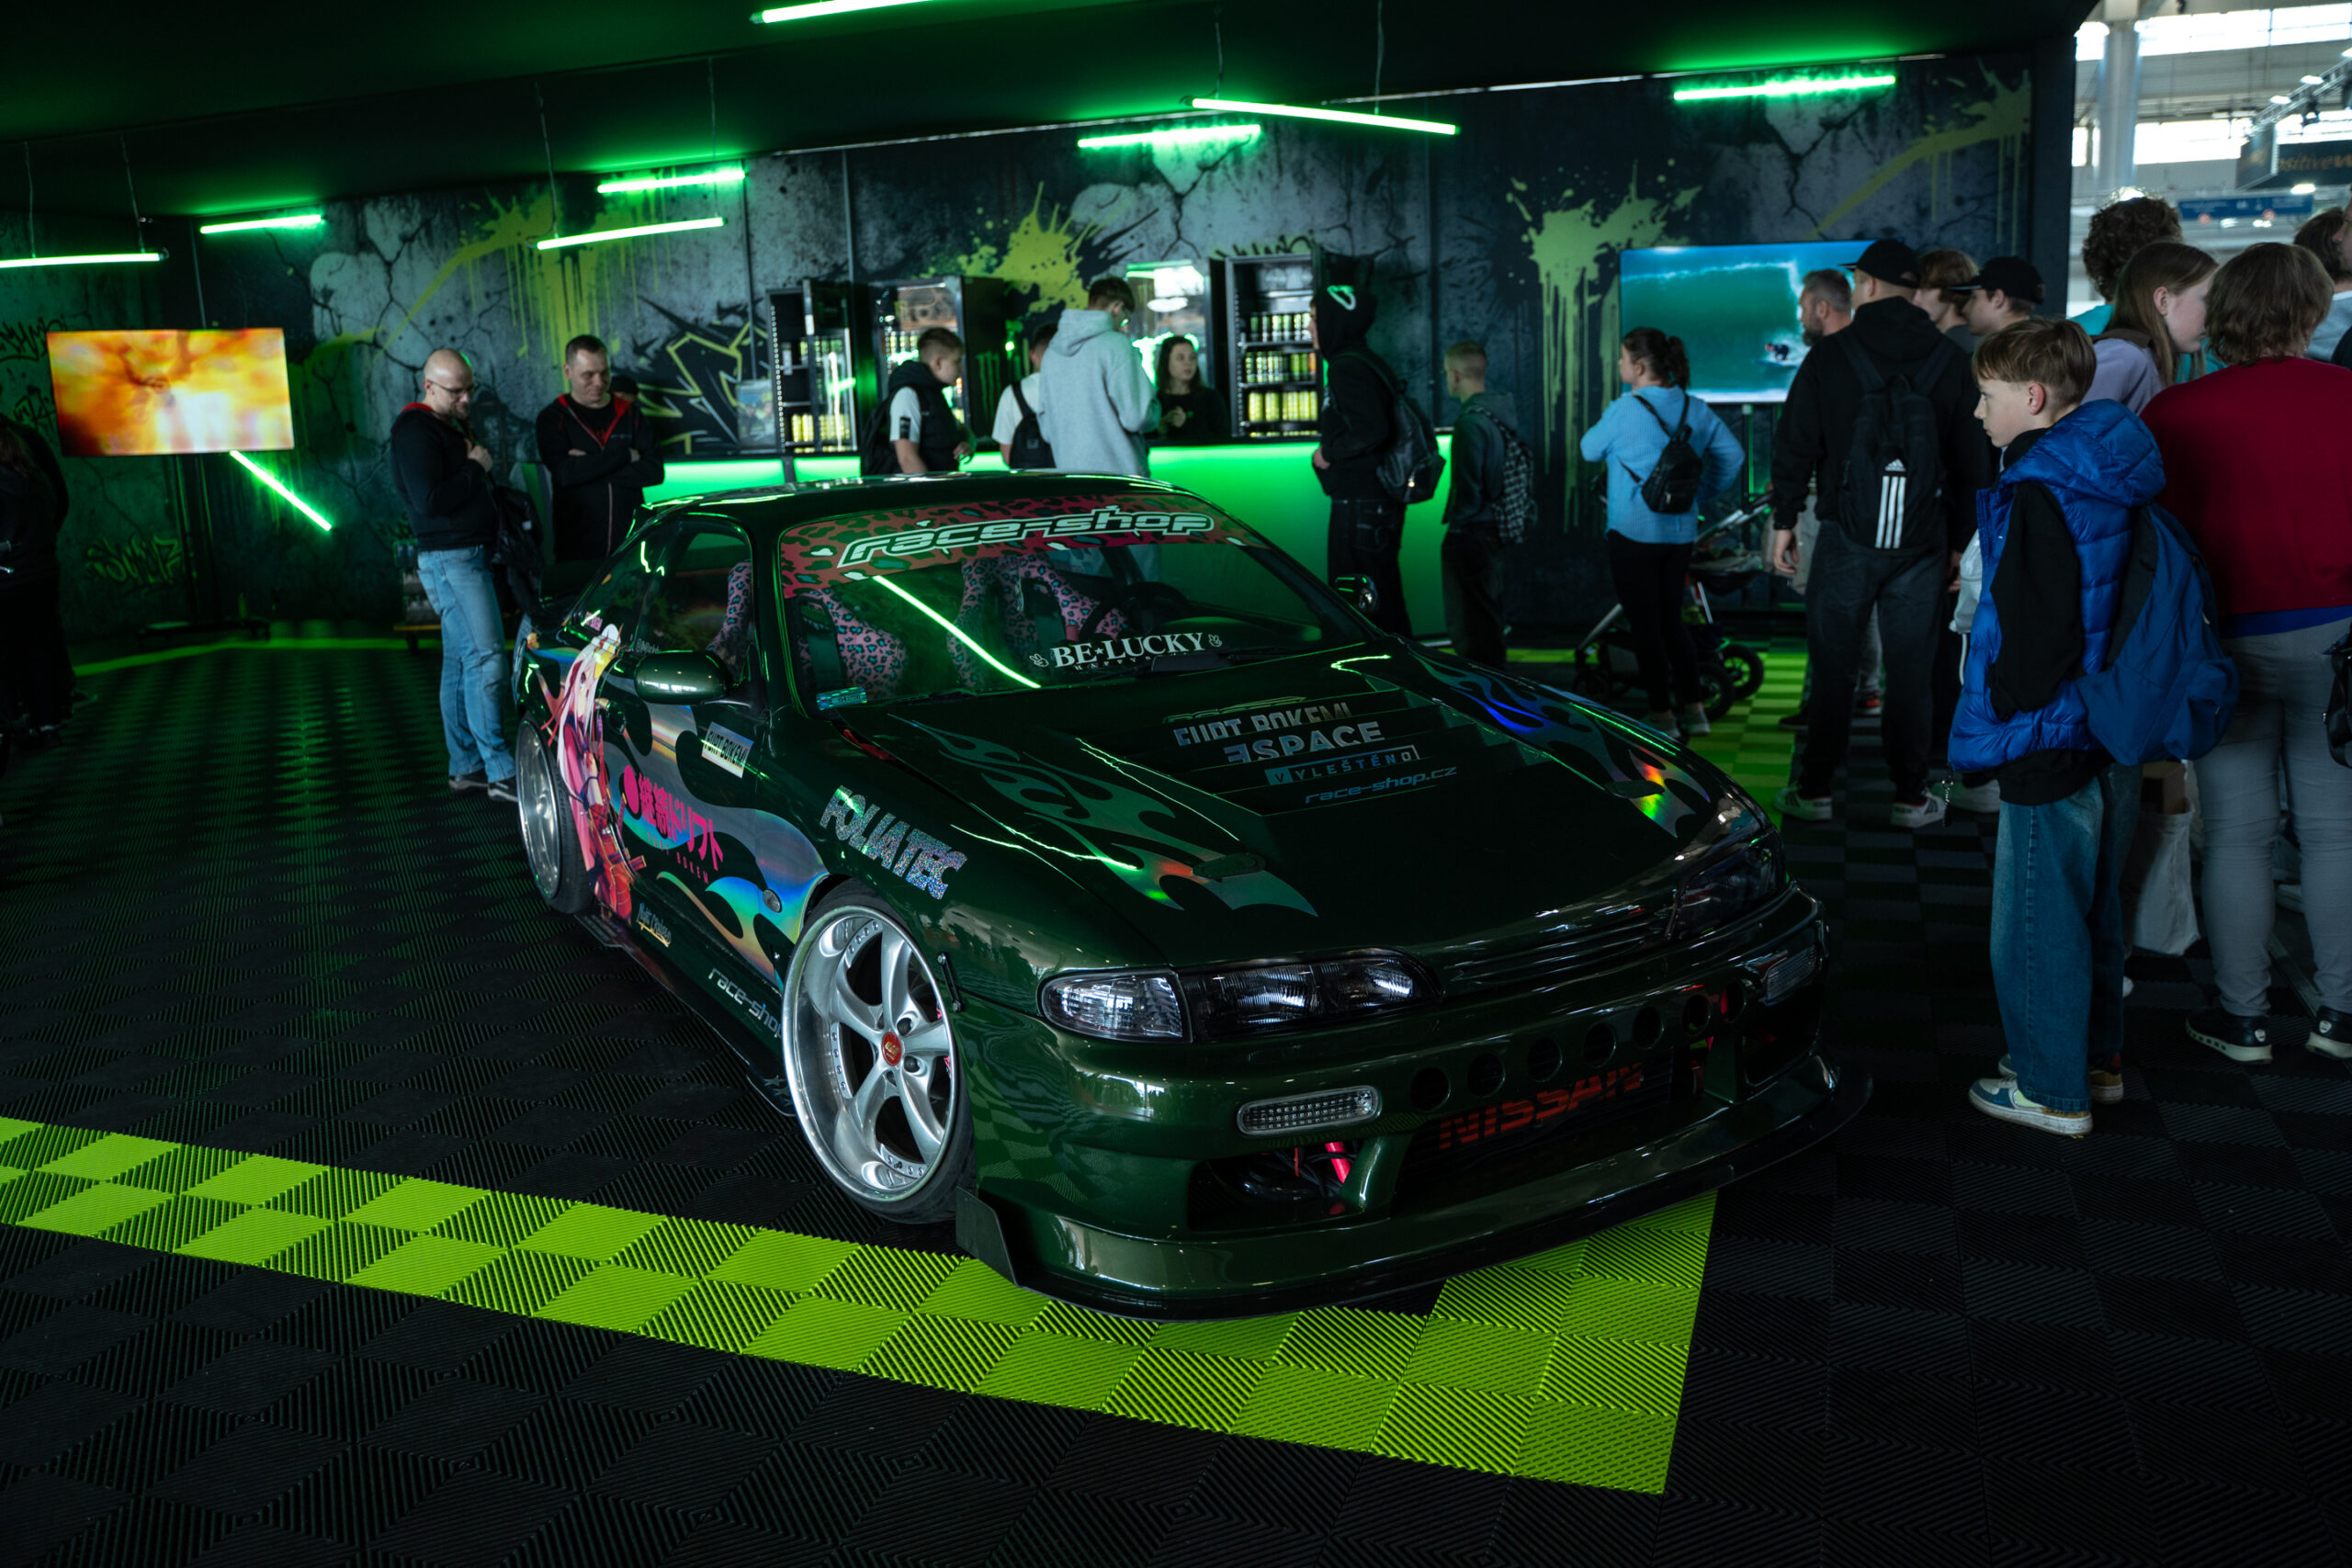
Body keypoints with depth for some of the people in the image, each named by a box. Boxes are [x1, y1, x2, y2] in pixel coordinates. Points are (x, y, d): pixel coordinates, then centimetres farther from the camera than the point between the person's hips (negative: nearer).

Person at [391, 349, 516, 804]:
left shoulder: (449, 428, 20)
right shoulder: (415, 433, -12)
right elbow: (430, 500, -23)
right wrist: (475, 467, -14)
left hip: (468, 556, 11)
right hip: (449, 558, -11)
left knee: (461, 662, 11)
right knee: (485, 657, -16)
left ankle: (465, 766, 16)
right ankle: (502, 774, -18)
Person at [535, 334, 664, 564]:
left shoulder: (630, 413, 10)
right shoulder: (553, 418, 3)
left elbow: (654, 471, -2)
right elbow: (565, 473, -13)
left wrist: (589, 466, -10)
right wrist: (624, 455, -8)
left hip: (631, 540, 2)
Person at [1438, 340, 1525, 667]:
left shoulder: (1471, 422, -19)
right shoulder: (1502, 413, 9)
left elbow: (1467, 485, -21)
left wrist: (1459, 522, -10)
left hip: (1471, 531, -10)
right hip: (1496, 527, 10)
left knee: (1469, 627, -3)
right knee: (1490, 618, 20)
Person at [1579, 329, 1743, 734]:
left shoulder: (1625, 410, -13)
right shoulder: (1695, 409, 5)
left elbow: (1589, 450, 1)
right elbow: (1734, 457, 5)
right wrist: (1699, 493, 13)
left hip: (1633, 533, -6)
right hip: (1681, 532, 6)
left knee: (1645, 625, 1)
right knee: (1672, 620, 17)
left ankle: (1662, 716, 4)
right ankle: (1694, 709, 17)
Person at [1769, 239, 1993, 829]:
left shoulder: (1829, 356, -2)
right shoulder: (1950, 361, 6)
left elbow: (1794, 446, -1)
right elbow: (1973, 460, 9)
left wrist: (1784, 521, 7)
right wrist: (1960, 538, 15)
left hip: (1847, 536, -2)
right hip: (1922, 539, 2)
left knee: (1831, 665, 5)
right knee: (1912, 670, 7)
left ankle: (1816, 790, 10)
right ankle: (1911, 796, 12)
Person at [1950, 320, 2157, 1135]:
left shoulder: (2041, 493, -20)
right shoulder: (2113, 479, 8)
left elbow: (2036, 631, -24)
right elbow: (2109, 605, 14)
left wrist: (2003, 713, -9)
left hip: (2050, 743, -9)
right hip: (2115, 740, 10)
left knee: (2036, 923, 3)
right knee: (2094, 908, 21)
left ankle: (2052, 1090, 14)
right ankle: (2099, 1058, 35)